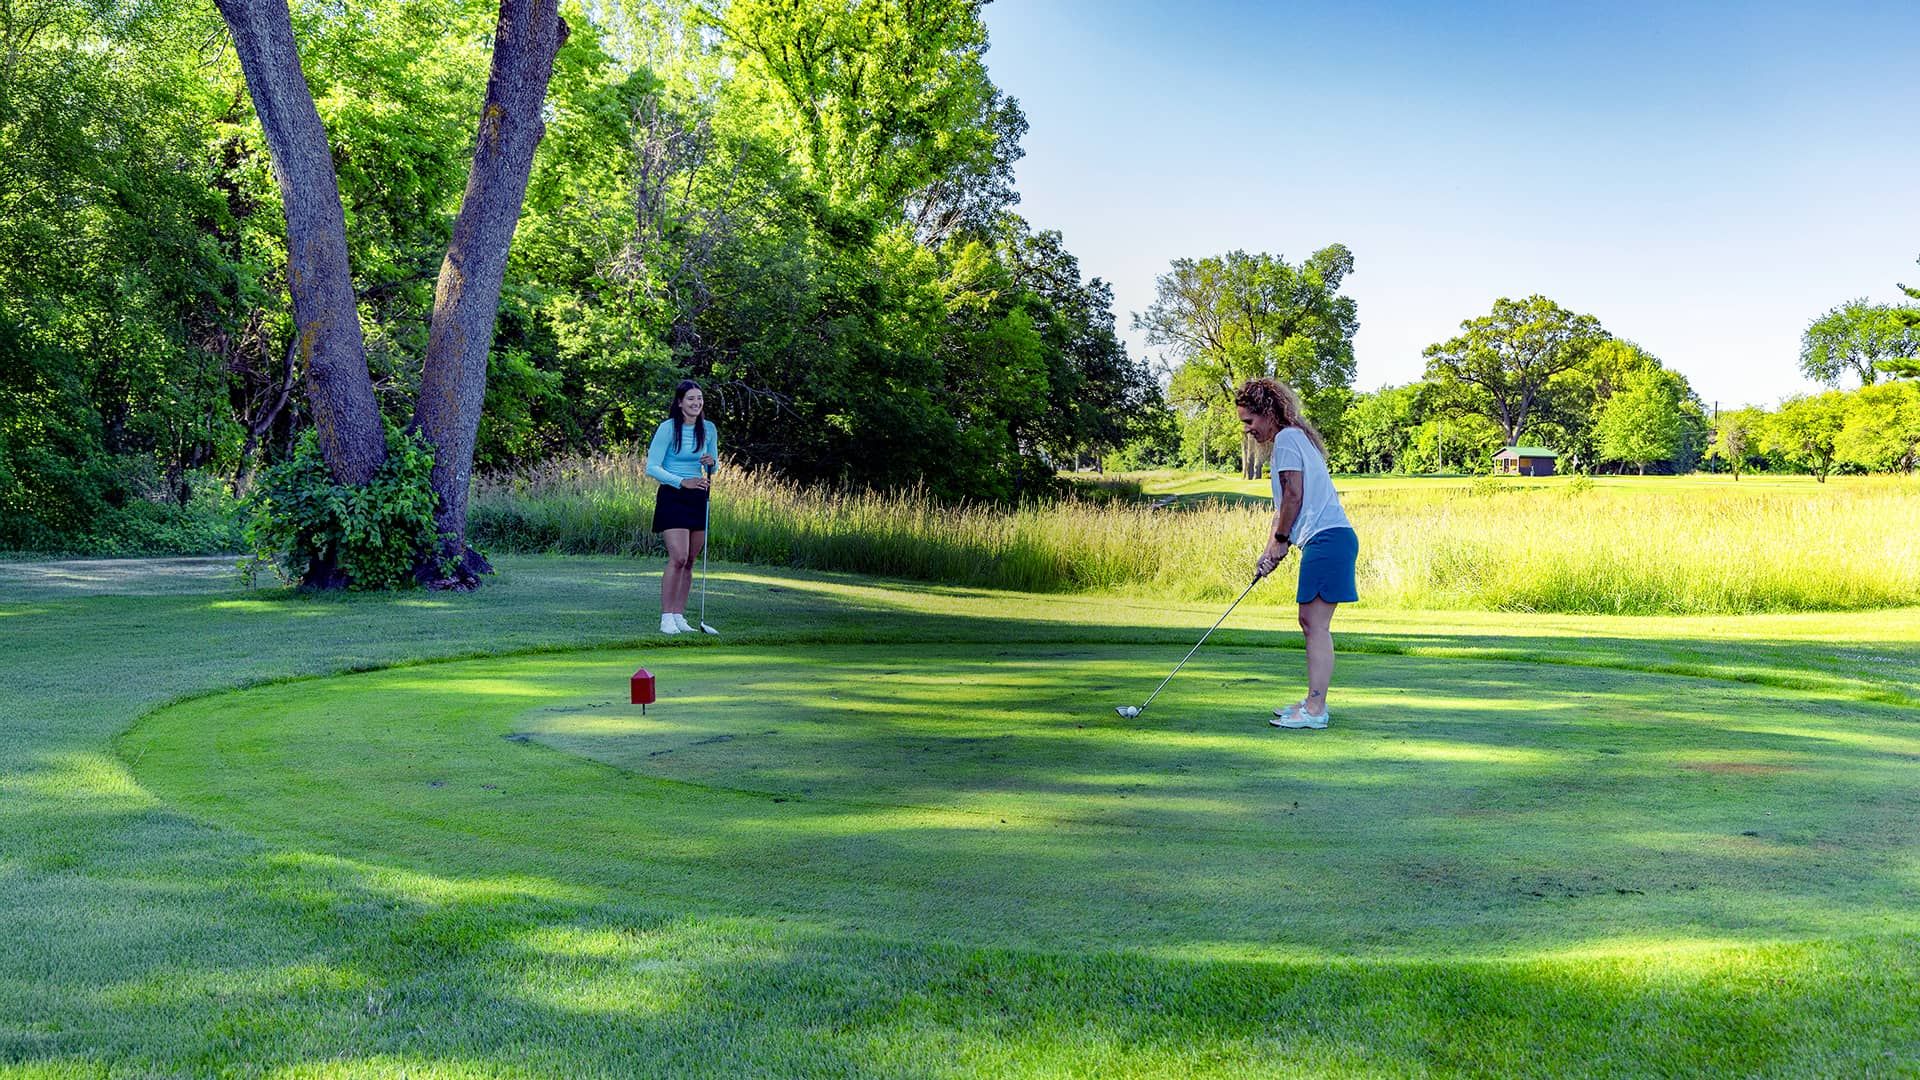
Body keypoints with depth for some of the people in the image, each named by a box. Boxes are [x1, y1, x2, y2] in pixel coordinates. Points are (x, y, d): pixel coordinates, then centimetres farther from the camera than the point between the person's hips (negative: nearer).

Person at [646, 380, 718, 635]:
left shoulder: (709, 429, 6)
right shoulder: (668, 428, -9)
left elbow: (715, 467, 17)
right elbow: (652, 467, -11)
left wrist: (710, 463, -7)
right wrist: (683, 482, -21)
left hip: (698, 499, 5)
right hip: (672, 498, -5)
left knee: (690, 562, 6)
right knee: (678, 558, -16)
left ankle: (679, 616, 12)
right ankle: (666, 618, -11)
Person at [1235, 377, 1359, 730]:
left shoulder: (1287, 438, -6)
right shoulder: (1292, 439, 24)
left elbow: (1294, 495, -13)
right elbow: (1282, 505, 23)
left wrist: (1281, 541, -3)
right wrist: (1269, 551, 16)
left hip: (1327, 538, -10)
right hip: (1326, 540, 10)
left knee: (1316, 624, -11)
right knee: (1310, 621, 13)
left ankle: (1314, 711, -11)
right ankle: (1314, 701, 19)